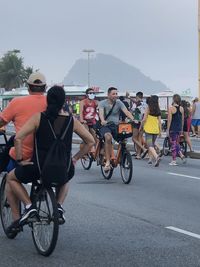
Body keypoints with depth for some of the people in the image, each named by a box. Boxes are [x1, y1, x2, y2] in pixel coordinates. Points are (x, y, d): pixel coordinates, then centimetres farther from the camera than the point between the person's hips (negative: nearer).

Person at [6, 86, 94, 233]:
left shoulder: (38, 117, -7)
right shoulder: (72, 120, 1)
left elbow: (18, 138, -15)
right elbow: (90, 141, 6)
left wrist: (20, 160, -3)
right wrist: (75, 158, 15)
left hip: (39, 167, -3)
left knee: (11, 178, 25)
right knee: (66, 178, 41)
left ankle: (29, 206, 7)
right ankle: (59, 206, 18)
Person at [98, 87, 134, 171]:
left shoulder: (119, 103, 6)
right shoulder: (102, 103, 0)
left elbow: (126, 112, -9)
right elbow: (101, 113, -19)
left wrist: (133, 119, -29)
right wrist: (103, 121, -41)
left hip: (116, 126, 3)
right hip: (105, 126, -3)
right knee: (108, 137, -35)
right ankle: (107, 162, -33)